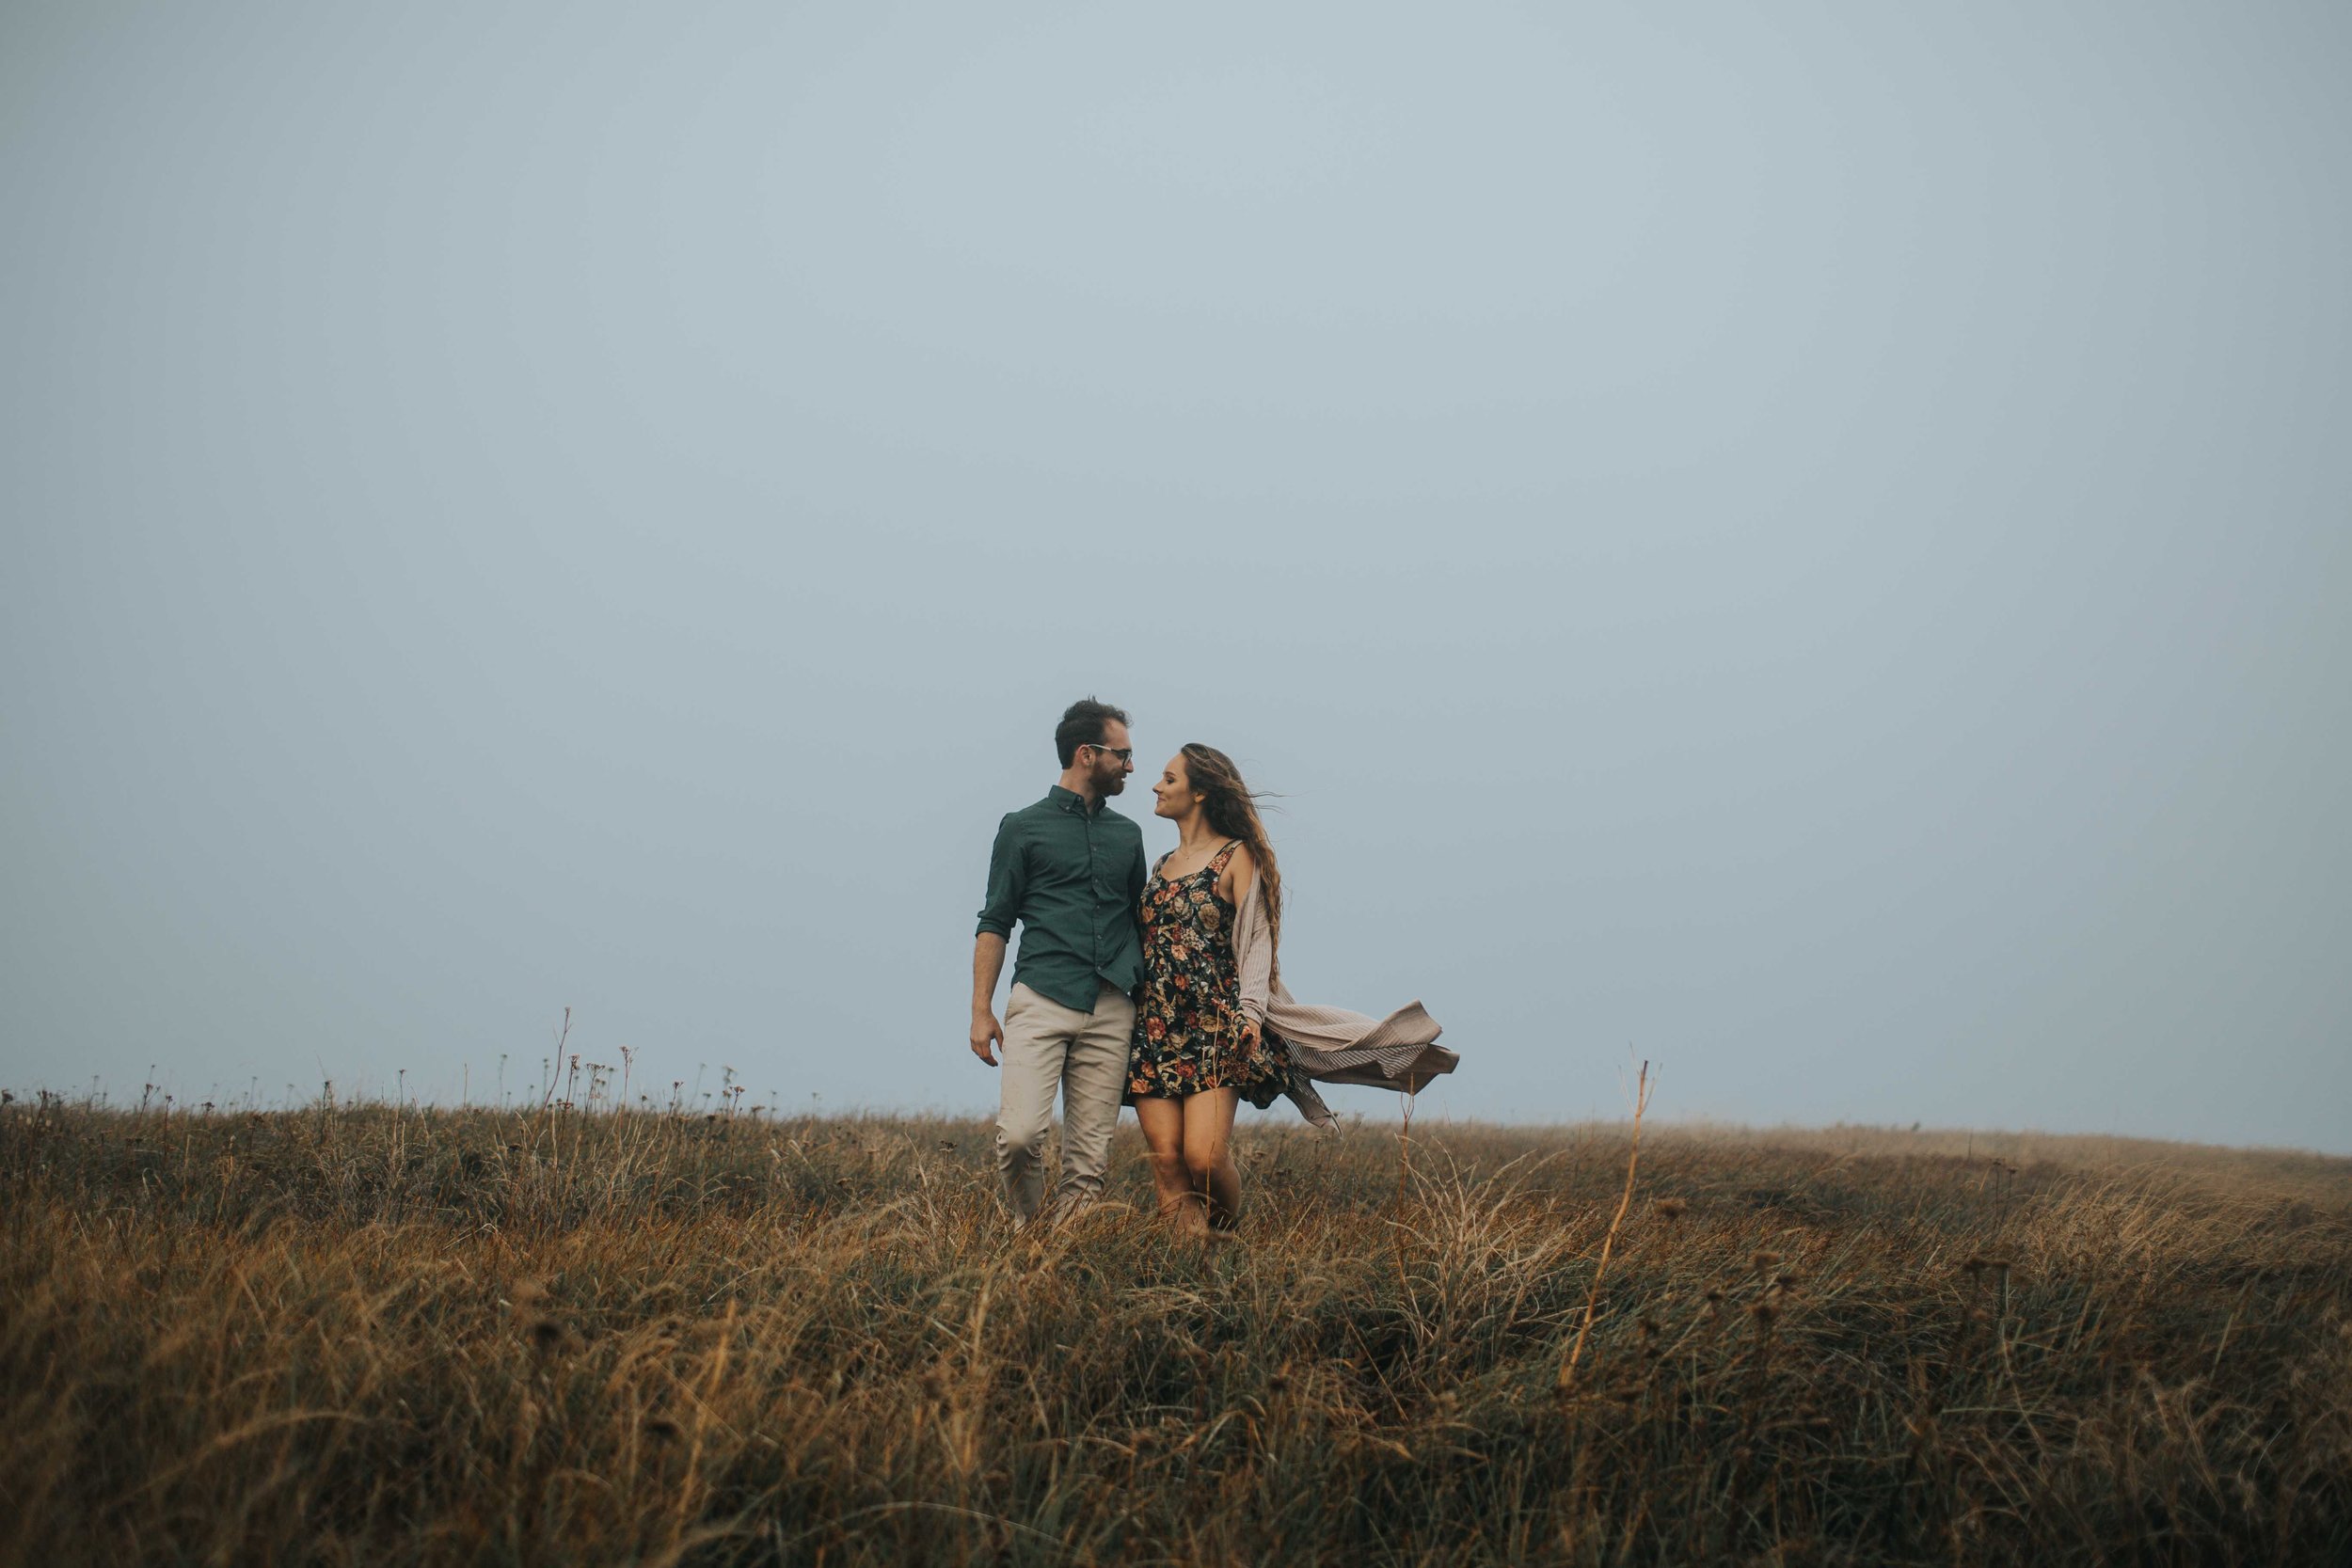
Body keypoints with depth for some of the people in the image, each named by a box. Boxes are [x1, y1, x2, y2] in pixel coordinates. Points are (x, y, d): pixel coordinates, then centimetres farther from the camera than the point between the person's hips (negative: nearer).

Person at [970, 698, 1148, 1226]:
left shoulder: (1127, 834, 20)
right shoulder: (1023, 827, 8)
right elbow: (995, 923, 6)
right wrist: (981, 1010, -2)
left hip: (1111, 1011, 4)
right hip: (1041, 1002, -4)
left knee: (1090, 1155, -1)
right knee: (1021, 1133, -17)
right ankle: (1027, 1225, 8)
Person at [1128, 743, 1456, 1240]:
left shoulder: (1236, 856, 3)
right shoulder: (1162, 865, 20)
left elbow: (1255, 939, -6)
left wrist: (1250, 1010, -20)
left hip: (1214, 1024, -5)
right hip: (1154, 1028, 5)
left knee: (1203, 1157, -16)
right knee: (1166, 1160, -7)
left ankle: (1229, 1237, 10)